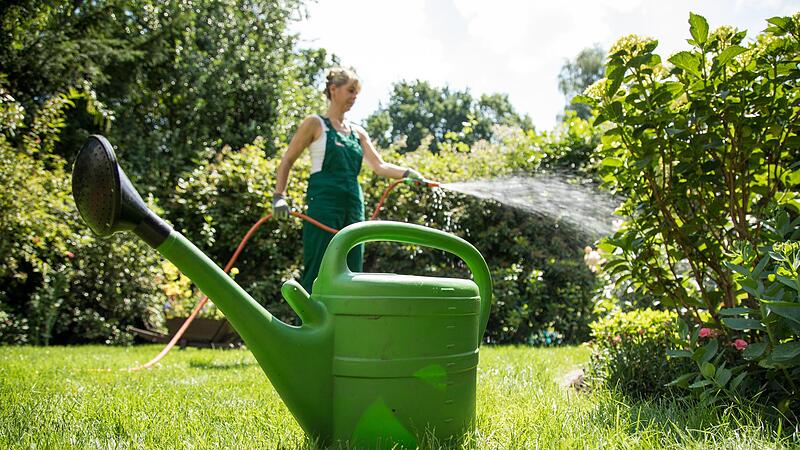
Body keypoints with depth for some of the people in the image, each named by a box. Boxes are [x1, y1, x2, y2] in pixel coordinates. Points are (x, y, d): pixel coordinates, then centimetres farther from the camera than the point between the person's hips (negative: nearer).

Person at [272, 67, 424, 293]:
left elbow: (380, 166, 9)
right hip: (324, 204, -6)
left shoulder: (357, 132, 18)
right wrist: (279, 196, -7)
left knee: (351, 272, 5)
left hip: (353, 206, 6)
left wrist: (407, 173, -8)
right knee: (318, 271, -9)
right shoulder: (315, 124, 2)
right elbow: (287, 161, 4)